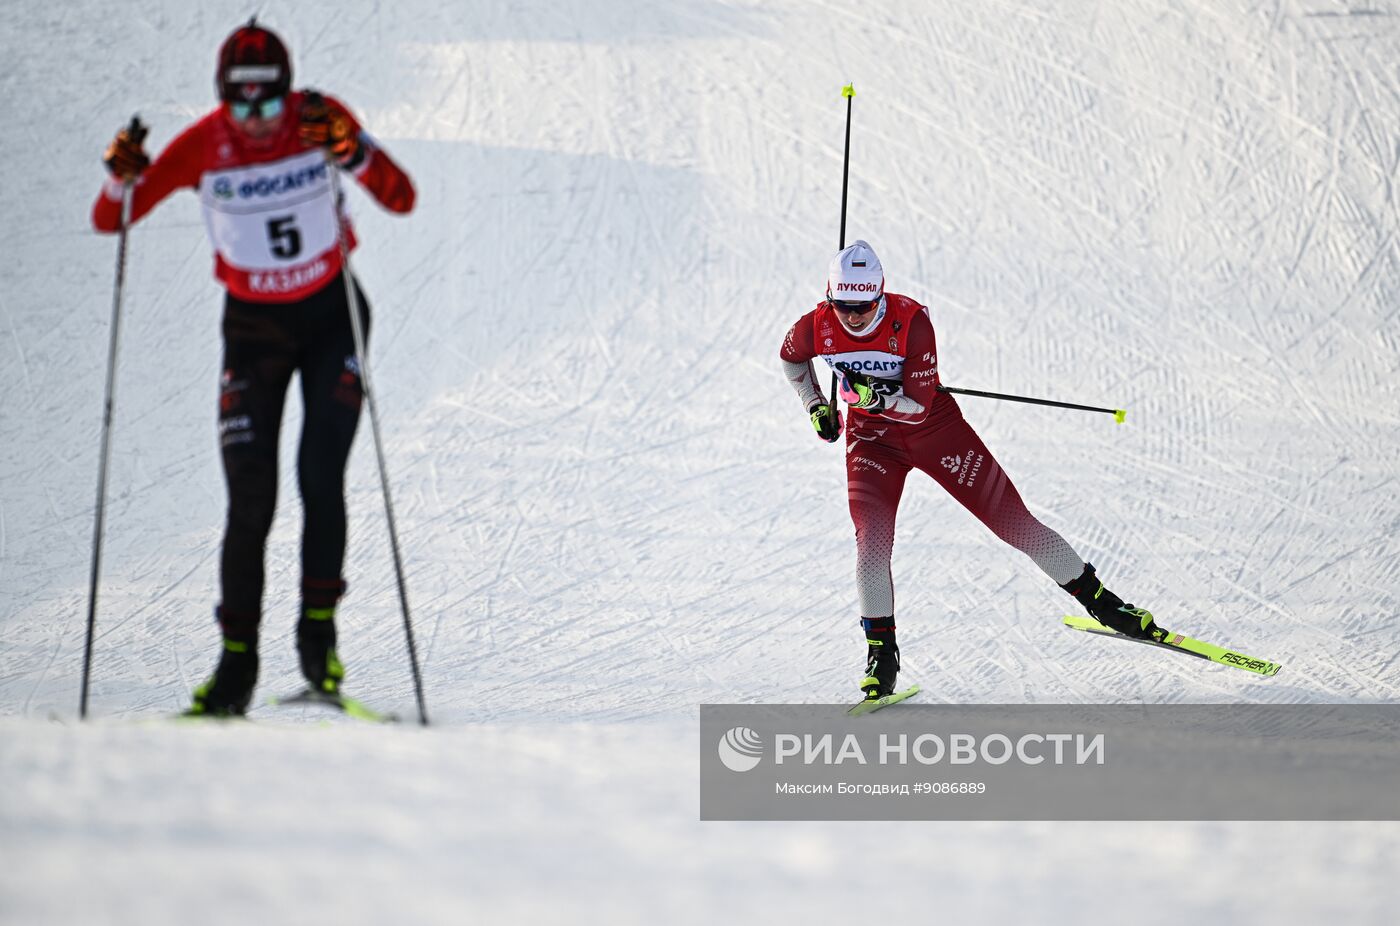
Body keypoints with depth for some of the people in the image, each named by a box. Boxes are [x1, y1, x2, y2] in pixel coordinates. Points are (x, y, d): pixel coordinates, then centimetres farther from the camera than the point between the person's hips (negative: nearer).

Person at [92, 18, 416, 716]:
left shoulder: (320, 120, -14)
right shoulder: (203, 146, -13)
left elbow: (401, 200, -19)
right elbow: (109, 221, -10)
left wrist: (354, 152, -37)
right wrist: (123, 176, -31)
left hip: (331, 316, 0)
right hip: (254, 326, 0)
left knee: (320, 477, -14)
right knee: (250, 500, -8)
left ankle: (318, 626, -2)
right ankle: (237, 657, -3)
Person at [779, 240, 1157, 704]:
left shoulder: (911, 321, -26)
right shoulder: (816, 328, -18)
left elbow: (918, 403, -24)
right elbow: (791, 358, 8)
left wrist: (878, 394, -40)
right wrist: (816, 405, 2)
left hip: (931, 424, -1)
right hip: (872, 435, 1)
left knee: (1010, 517, -2)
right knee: (872, 538, -21)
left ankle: (1097, 599, 11)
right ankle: (881, 652, -8)